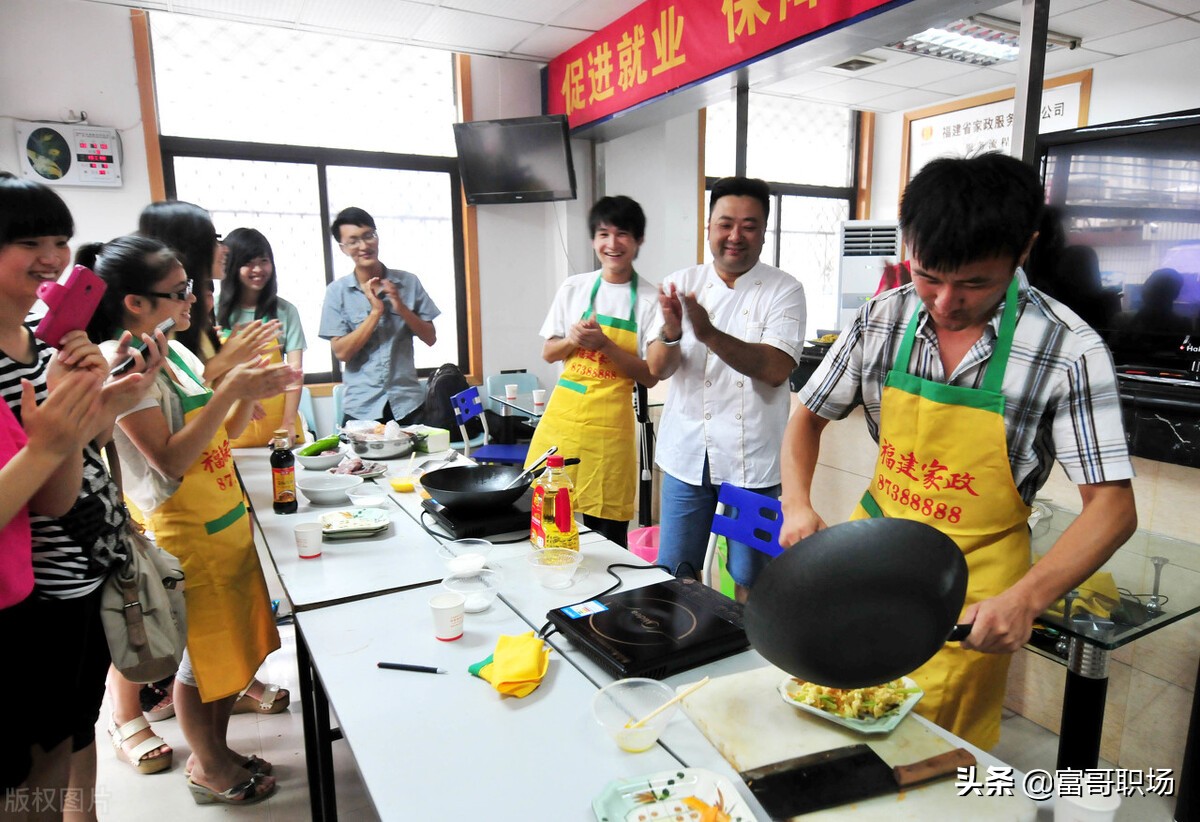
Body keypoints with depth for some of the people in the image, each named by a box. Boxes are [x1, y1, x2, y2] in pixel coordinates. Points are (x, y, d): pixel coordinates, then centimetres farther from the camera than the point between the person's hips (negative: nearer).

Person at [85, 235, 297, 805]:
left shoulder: (177, 352, 8)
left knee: (232, 644, 18)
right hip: (184, 530, -8)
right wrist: (229, 392, -24)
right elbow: (170, 460, -21)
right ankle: (208, 768, 30)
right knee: (203, 655, 8)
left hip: (227, 518, 8)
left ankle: (217, 751, 37)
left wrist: (250, 395, -3)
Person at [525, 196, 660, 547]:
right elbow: (548, 353, 13)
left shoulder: (649, 300, -3)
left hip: (609, 424, -3)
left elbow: (650, 376, -4)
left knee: (605, 537, 1)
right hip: (562, 415, 3)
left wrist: (604, 345, -16)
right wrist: (571, 340, -8)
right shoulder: (573, 288, 7)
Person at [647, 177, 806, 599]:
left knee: (750, 581, 10)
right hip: (687, 453, 3)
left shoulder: (784, 290, -3)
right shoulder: (681, 284, 3)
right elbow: (657, 369, -3)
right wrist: (671, 332, -25)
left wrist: (708, 334, -31)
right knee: (674, 573, 13)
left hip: (752, 458, -2)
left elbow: (775, 369, -18)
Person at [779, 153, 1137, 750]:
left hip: (971, 586, -3)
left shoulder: (1069, 351, -17)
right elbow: (809, 416, 4)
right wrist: (798, 505, -12)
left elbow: (1112, 507, -14)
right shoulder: (881, 320, -7)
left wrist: (1027, 597, -29)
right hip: (873, 548, 4)